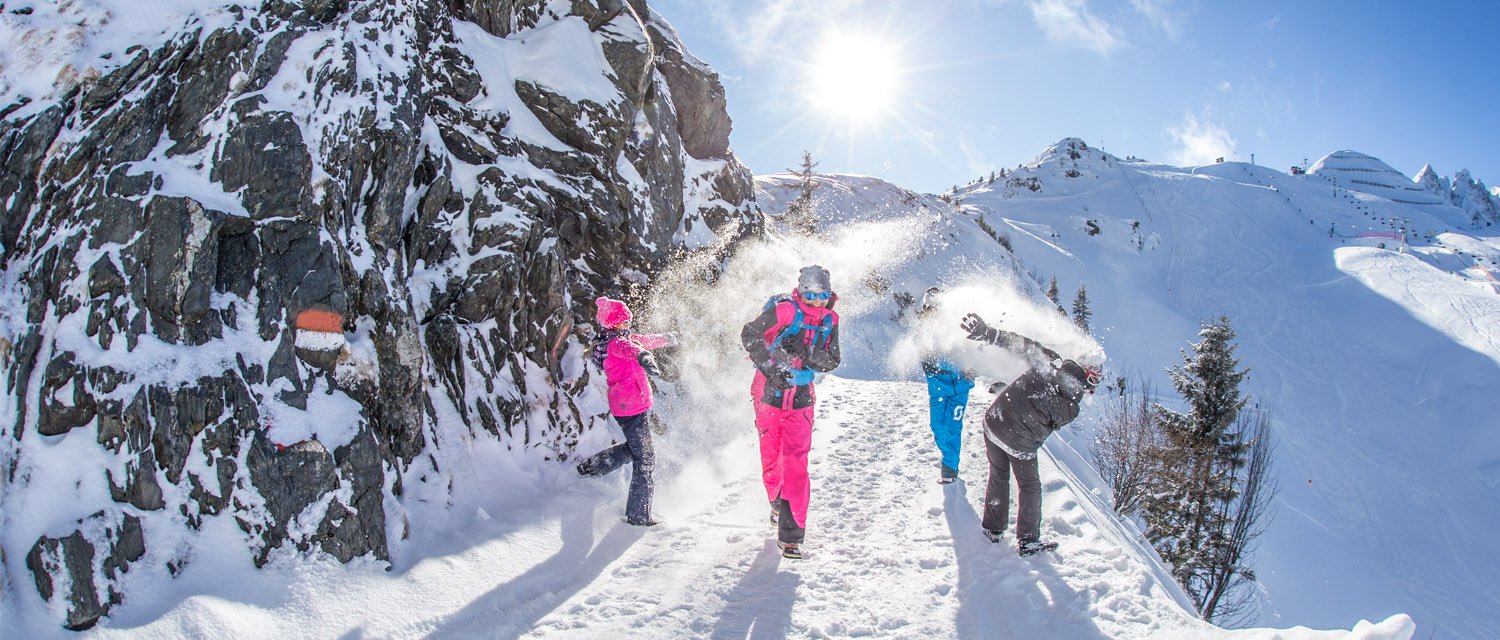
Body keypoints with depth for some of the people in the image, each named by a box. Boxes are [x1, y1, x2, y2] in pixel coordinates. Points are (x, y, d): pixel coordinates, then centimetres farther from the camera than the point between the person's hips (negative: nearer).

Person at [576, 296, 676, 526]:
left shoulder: (623, 336, 9)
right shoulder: (615, 342, -20)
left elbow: (643, 340, 29)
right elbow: (628, 348, -45)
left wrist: (666, 338, 44)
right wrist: (642, 356, -67)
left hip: (624, 404, 10)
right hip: (632, 406, -10)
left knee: (634, 448, 29)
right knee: (644, 459, -2)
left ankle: (592, 466, 35)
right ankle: (638, 514, 4)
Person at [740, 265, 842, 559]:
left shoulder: (829, 320, 2)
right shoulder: (784, 310, -12)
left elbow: (831, 361, 2)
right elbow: (750, 333, -7)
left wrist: (805, 354, -18)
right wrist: (768, 366, -16)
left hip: (801, 398, 2)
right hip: (770, 393, -2)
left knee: (796, 463, -9)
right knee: (770, 458, 11)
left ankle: (790, 534, -7)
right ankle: (778, 505, 41)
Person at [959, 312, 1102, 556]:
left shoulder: (1052, 362, -14)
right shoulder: (1071, 409, -11)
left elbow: (1021, 344, -20)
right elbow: (1050, 425, 4)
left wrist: (986, 331, -20)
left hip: (995, 424, 2)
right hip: (1021, 445, -2)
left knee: (998, 476, 23)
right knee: (1029, 488, 22)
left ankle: (993, 528, 32)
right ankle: (1028, 541, 26)